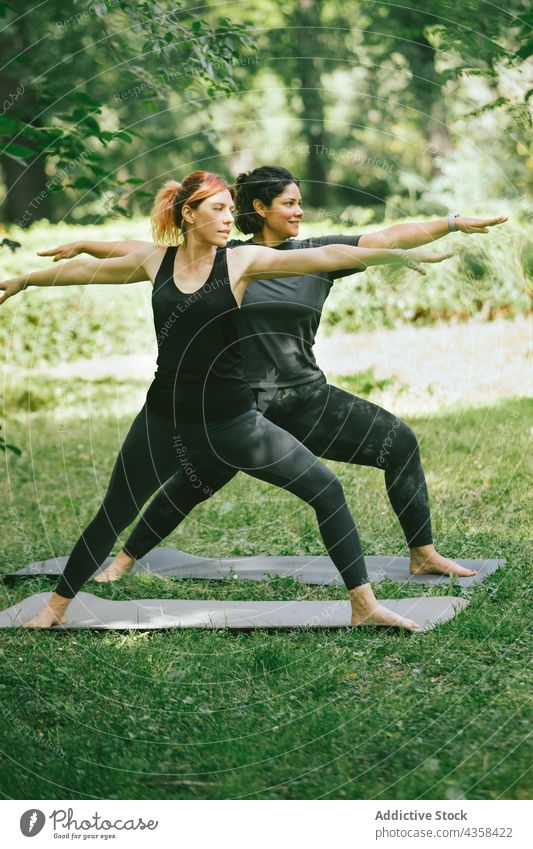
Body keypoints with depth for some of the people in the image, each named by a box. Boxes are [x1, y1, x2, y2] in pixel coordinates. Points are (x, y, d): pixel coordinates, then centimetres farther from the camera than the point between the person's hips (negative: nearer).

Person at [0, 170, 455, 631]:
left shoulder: (241, 261, -6)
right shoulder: (156, 261, 0)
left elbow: (324, 256, -16)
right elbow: (86, 269, 16)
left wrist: (398, 254, -24)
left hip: (231, 420, -1)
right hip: (165, 419, 1)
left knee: (326, 489, -8)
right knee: (113, 517, 9)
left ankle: (364, 605, 2)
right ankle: (56, 606, 29)